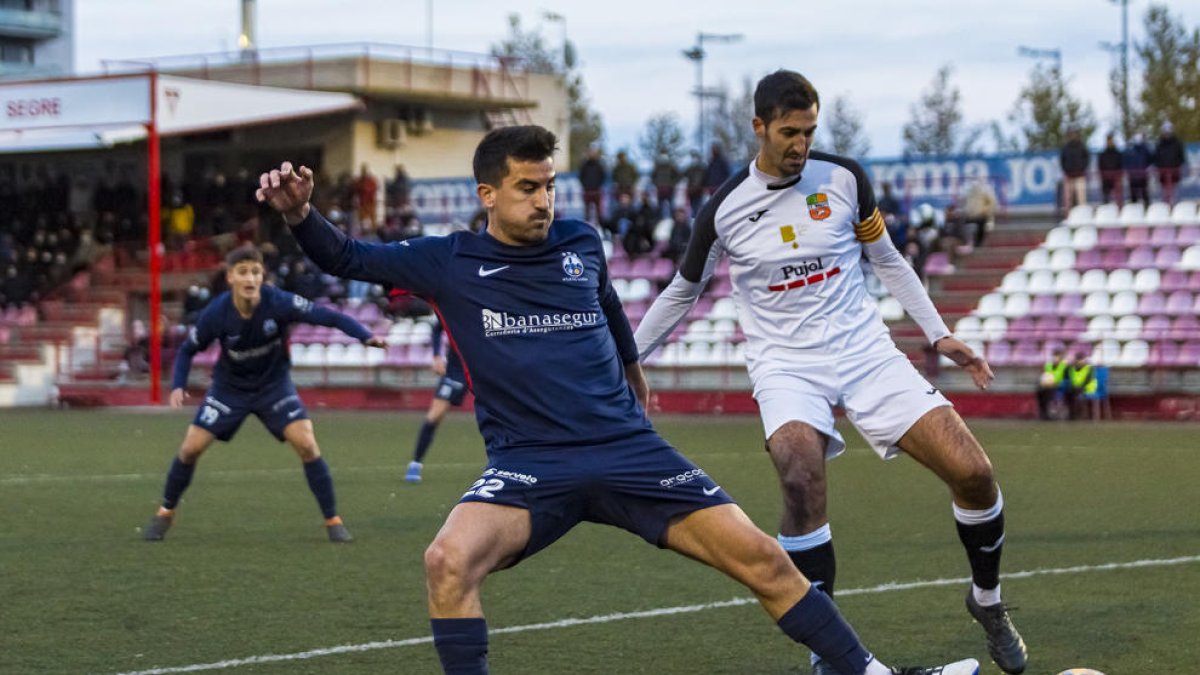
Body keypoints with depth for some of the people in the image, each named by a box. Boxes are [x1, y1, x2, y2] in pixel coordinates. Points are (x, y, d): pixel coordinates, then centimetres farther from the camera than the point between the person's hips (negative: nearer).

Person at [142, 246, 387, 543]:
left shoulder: (279, 303, -27)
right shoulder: (215, 314, -23)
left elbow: (327, 315, -29)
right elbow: (187, 350, -7)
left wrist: (366, 336, -43)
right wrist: (178, 385, -23)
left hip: (274, 384, -1)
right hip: (229, 387, 1)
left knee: (306, 444, -17)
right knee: (191, 448, -4)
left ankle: (333, 520, -4)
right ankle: (165, 513, 21)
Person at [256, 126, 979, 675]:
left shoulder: (582, 242, 7)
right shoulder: (451, 262, 0)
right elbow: (347, 257, 0)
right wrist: (301, 213, -20)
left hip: (627, 447, 2)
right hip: (528, 464, -2)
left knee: (762, 556, -4)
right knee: (449, 560, -31)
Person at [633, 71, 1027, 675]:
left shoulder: (844, 178, 0)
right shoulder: (724, 209, -5)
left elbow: (886, 261, 14)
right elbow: (681, 293, 12)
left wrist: (939, 334, 8)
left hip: (866, 352, 2)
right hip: (786, 367, -2)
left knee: (973, 473, -11)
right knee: (802, 481, -33)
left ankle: (987, 603, 18)